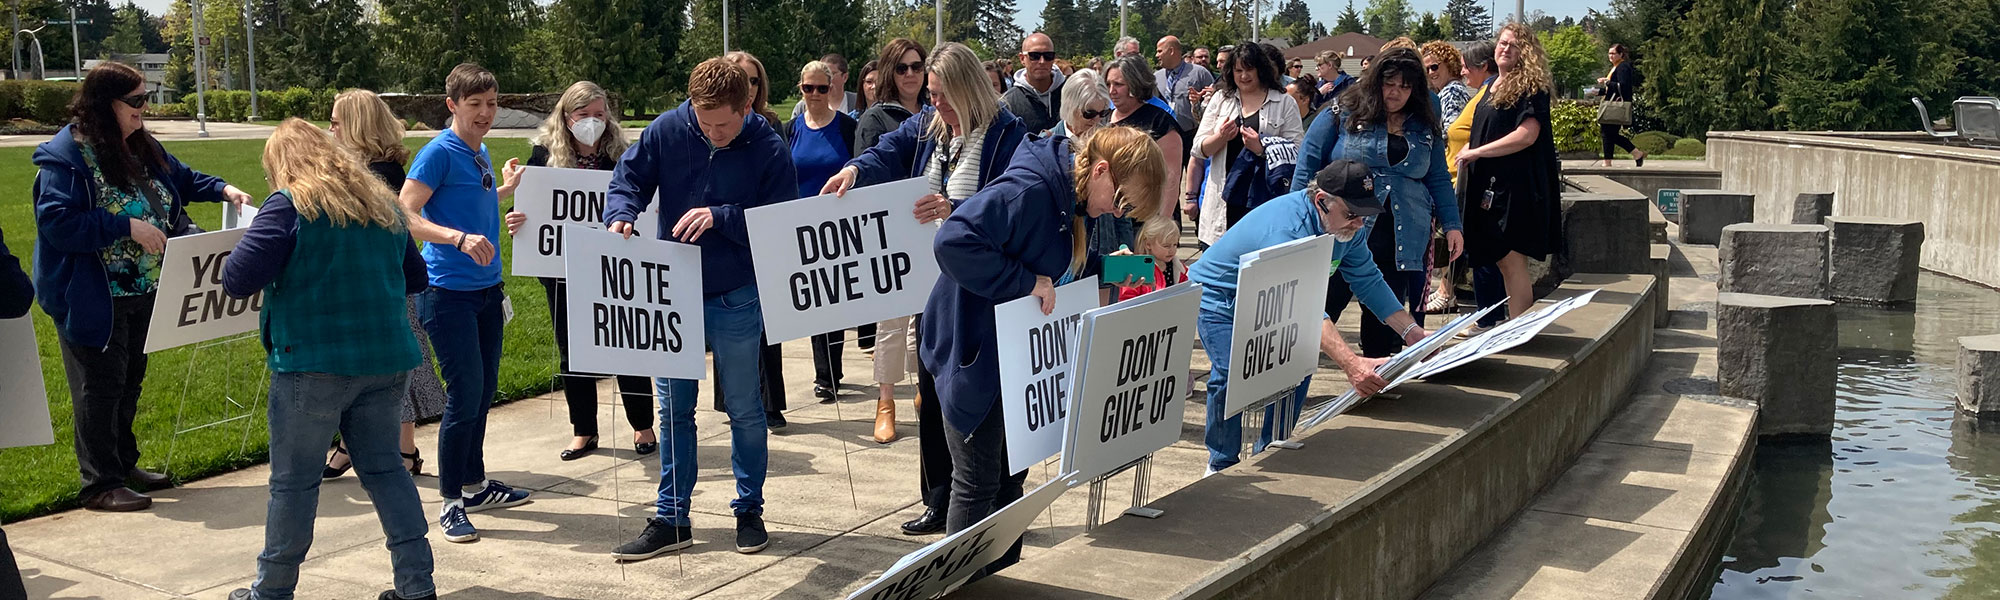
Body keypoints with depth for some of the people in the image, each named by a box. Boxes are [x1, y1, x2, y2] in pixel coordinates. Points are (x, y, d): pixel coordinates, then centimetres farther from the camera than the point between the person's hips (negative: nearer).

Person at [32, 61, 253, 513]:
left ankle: (124, 463, 32)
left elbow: (180, 179, 24)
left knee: (130, 379, 18)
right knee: (100, 386, -1)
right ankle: (100, 484, 8)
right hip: (93, 298, -8)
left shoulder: (143, 148, 7)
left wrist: (221, 189, 6)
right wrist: (128, 227, -27)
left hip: (141, 292, 8)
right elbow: (58, 222, -25)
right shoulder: (65, 156, -18)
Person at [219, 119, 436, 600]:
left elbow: (238, 280, -12)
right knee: (384, 467, 14)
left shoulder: (288, 206, -9)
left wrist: (231, 267, 9)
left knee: (294, 480, 6)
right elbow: (416, 278, 19)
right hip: (386, 361, 6)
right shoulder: (381, 203, 11)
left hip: (314, 362, -6)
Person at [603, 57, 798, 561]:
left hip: (736, 298, -3)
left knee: (744, 410, 10)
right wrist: (621, 214, -21)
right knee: (674, 410, 10)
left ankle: (750, 510, 25)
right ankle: (671, 520, 19)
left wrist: (721, 218, -26)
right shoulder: (668, 130, -7)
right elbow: (630, 176, 0)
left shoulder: (768, 150, -14)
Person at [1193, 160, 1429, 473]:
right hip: (1219, 300, -8)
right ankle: (1222, 465, -7)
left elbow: (1368, 280, -1)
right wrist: (1351, 364, -60)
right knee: (1235, 377, -24)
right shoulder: (1287, 229, -40)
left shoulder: (1345, 225, -12)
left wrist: (1412, 332, -13)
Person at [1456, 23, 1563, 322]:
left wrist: (1476, 152, -15)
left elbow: (1527, 135, -20)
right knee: (1499, 260, 10)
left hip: (1517, 186, -9)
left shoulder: (1531, 87, -9)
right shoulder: (1492, 86, 17)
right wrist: (1467, 150, 9)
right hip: (1489, 185, 9)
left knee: (1511, 261, -9)